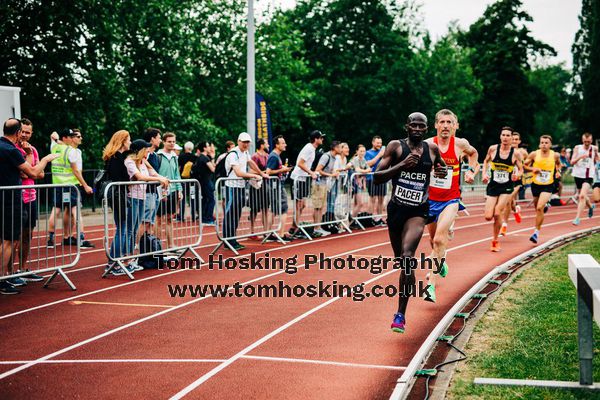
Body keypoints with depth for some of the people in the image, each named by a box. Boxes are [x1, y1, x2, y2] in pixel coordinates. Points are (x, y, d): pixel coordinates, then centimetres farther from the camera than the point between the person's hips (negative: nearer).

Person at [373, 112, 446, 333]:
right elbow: (376, 177, -8)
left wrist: (443, 171, 2)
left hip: (418, 211, -1)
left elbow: (443, 166, 27)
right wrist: (401, 165, -20)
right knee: (401, 260, 13)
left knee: (407, 256, -21)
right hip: (396, 208, 1)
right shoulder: (395, 146, -2)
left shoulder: (432, 149, 5)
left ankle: (401, 314, -19)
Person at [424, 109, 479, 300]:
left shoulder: (460, 144, -4)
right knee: (434, 239, 18)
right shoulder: (427, 145, -8)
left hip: (451, 200, -2)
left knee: (439, 239, -20)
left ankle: (431, 283, -20)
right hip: (430, 199, 2)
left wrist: (471, 170, 5)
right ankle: (440, 262, 51)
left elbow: (473, 152, 19)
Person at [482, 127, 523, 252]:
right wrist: (484, 174, 1)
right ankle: (501, 220, 32)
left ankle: (495, 241, 6)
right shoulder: (493, 149, -3)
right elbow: (486, 161, 15)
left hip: (507, 186, -2)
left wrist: (518, 175, -19)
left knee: (498, 213, -13)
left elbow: (521, 169, 4)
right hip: (493, 185, 2)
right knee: (488, 216, -7)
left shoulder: (515, 153, -7)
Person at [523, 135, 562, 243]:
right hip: (535, 185, 2)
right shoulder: (534, 154, -7)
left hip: (548, 186, -2)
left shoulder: (555, 155, -4)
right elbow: (524, 165, 3)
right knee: (537, 208, 17)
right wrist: (532, 169, -15)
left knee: (539, 208, -20)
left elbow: (558, 163, 19)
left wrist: (558, 171, 0)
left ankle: (537, 232, -11)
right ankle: (544, 206, 57)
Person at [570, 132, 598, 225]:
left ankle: (577, 218, -17)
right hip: (578, 175, 2)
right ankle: (591, 206, 52)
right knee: (582, 196, 19)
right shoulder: (577, 148, -3)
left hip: (589, 176, -2)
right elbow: (572, 162, -9)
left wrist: (596, 153, -5)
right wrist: (580, 157, -26)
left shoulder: (594, 148, -1)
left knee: (582, 196, -19)